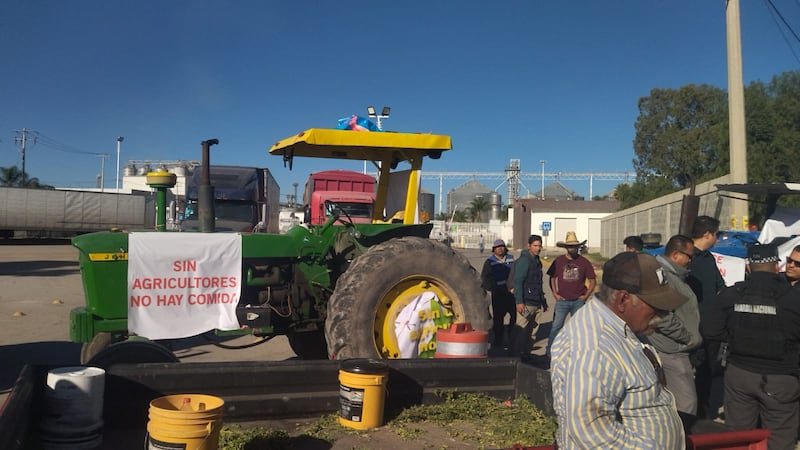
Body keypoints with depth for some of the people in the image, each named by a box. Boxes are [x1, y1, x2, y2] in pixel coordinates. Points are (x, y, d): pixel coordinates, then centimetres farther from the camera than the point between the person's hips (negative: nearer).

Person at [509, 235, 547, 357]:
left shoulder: (537, 261, 17)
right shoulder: (524, 260, -11)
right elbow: (517, 282, -17)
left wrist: (543, 301, 23)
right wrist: (519, 301, -23)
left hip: (537, 303, 9)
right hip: (526, 302, -9)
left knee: (533, 330, 11)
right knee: (520, 330, -7)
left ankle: (526, 354, 19)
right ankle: (515, 355, -1)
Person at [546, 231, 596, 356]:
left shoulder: (584, 262, 1)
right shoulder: (558, 261, 0)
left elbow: (593, 281, 8)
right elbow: (552, 278, 9)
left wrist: (586, 296, 1)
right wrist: (555, 294, 1)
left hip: (578, 301, 1)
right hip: (562, 300, -1)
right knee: (556, 326, -5)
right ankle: (550, 352, 4)